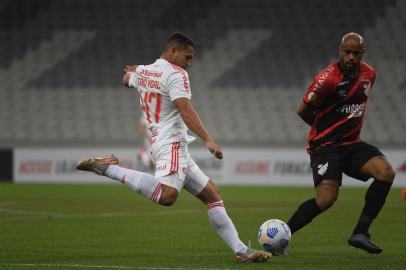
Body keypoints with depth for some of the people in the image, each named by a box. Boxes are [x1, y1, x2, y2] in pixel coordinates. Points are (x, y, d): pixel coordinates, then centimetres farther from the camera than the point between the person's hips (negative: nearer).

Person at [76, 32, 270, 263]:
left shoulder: (143, 71, 18)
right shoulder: (176, 74, -9)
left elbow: (126, 79, 42)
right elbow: (185, 111, -22)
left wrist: (132, 71, 66)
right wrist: (208, 140, -29)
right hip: (172, 144, -11)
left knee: (213, 196, 11)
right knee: (167, 195, -34)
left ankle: (241, 250, 4)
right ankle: (108, 168, -20)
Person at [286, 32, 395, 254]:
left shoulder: (369, 74, 6)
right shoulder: (328, 78, -16)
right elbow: (303, 111, -6)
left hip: (352, 144, 7)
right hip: (325, 145, -7)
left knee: (386, 172, -18)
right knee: (326, 199, -23)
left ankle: (360, 233, -13)